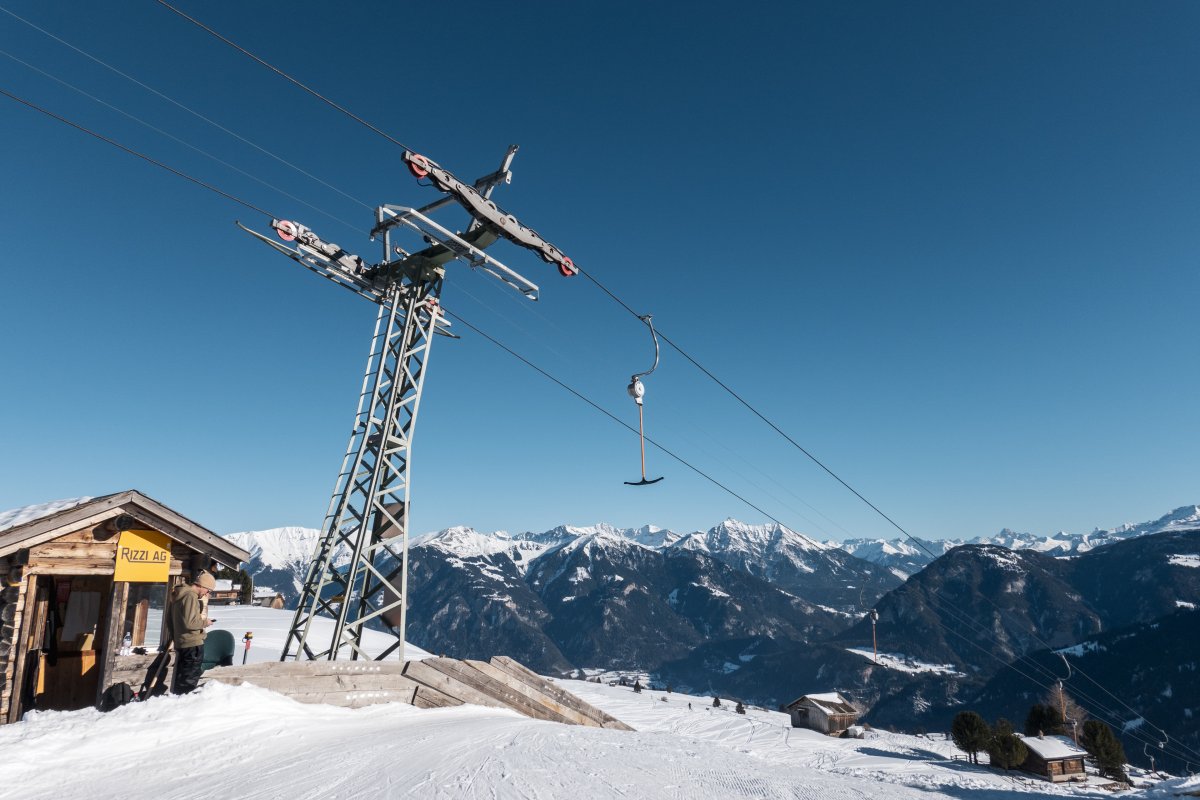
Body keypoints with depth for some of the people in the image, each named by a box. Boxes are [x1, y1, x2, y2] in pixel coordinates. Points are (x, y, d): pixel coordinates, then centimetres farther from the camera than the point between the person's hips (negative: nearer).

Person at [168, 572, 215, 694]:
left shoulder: (180, 595, 15)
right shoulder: (190, 596, -17)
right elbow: (189, 622, -24)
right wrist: (204, 622, -10)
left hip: (181, 644, 10)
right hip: (192, 644, -10)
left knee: (180, 677, 18)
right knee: (190, 679, -4)